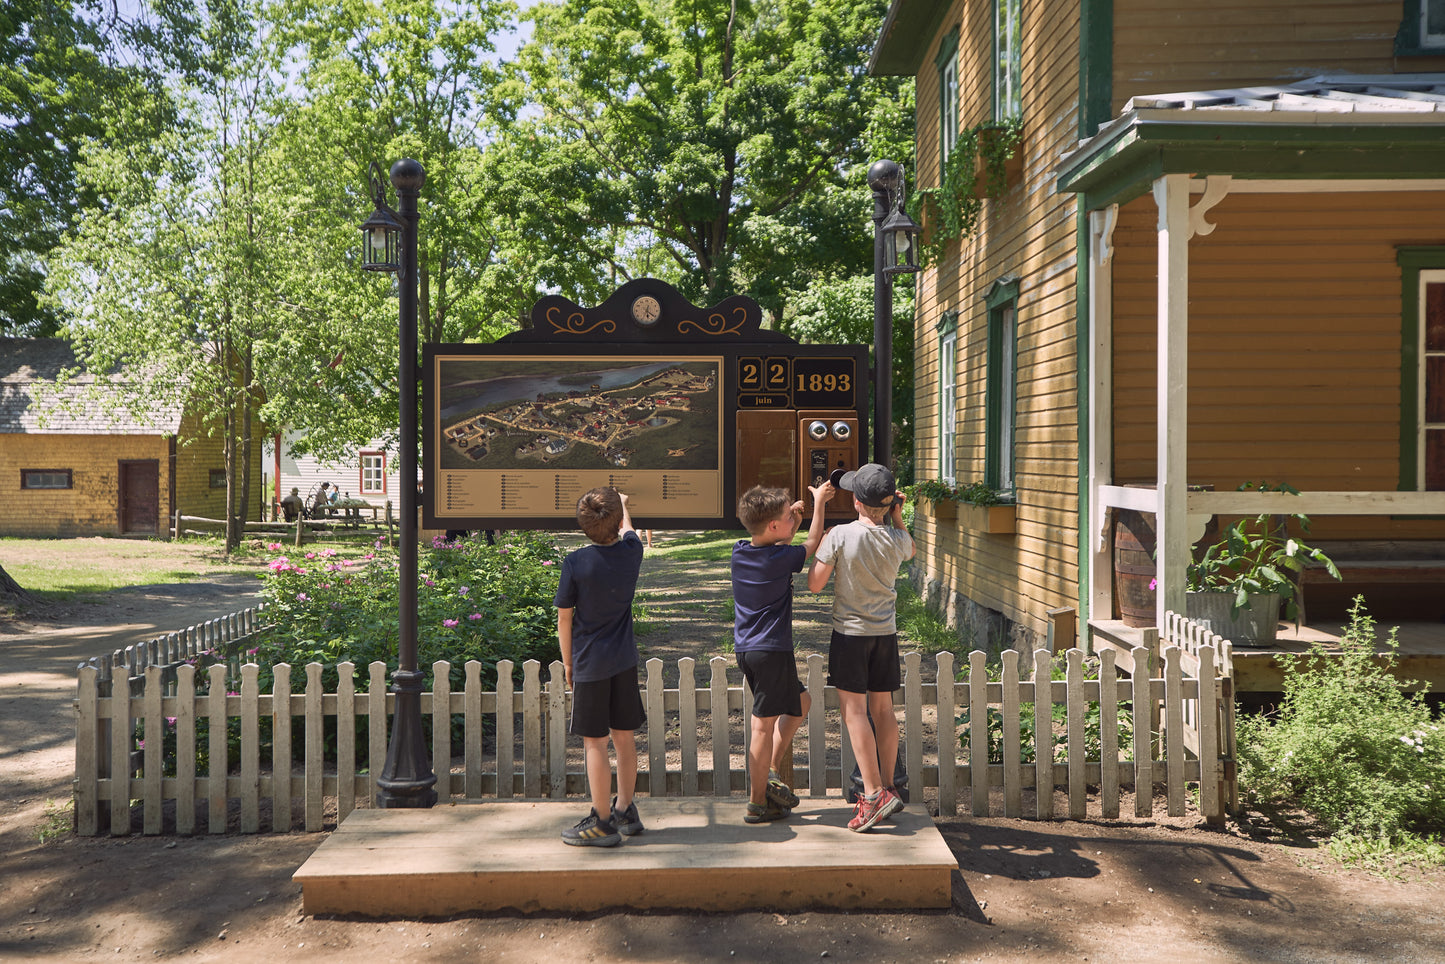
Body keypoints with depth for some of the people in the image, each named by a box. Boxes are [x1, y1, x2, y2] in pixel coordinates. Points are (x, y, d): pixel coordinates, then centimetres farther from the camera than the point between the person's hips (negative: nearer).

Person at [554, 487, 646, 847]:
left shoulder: (576, 562, -14)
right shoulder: (631, 551, -2)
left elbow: (564, 617, -7)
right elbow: (628, 529, 23)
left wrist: (567, 663, 6)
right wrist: (621, 504, 44)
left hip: (590, 664, -5)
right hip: (625, 661, 5)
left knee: (594, 742, 1)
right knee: (624, 736, 14)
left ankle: (602, 823, 6)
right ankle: (625, 810, 26)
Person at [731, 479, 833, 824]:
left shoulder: (740, 552, 2)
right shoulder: (780, 559, -17)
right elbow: (812, 544, 2)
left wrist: (790, 527, 14)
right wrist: (819, 503, 10)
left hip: (745, 649, 8)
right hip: (771, 650, -8)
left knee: (800, 701, 22)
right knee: (764, 726, 0)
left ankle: (772, 770, 21)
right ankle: (757, 803, 9)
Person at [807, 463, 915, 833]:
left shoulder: (841, 535, -17)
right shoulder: (897, 539, -4)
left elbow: (814, 584, -11)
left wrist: (821, 546, 4)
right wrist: (896, 517, 10)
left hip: (851, 632, -5)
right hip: (886, 633, 5)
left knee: (854, 711, -2)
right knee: (883, 709, 12)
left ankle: (874, 794, -9)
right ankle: (886, 789, 20)